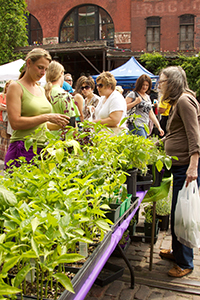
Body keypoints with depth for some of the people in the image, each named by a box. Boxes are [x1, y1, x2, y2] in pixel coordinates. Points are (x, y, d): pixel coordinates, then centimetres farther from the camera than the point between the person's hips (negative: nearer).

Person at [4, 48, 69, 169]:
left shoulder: (41, 90, 17)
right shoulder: (16, 87, -3)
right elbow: (15, 123, -15)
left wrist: (59, 125, 7)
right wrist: (47, 117, -16)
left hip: (42, 149, 6)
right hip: (23, 151, -6)